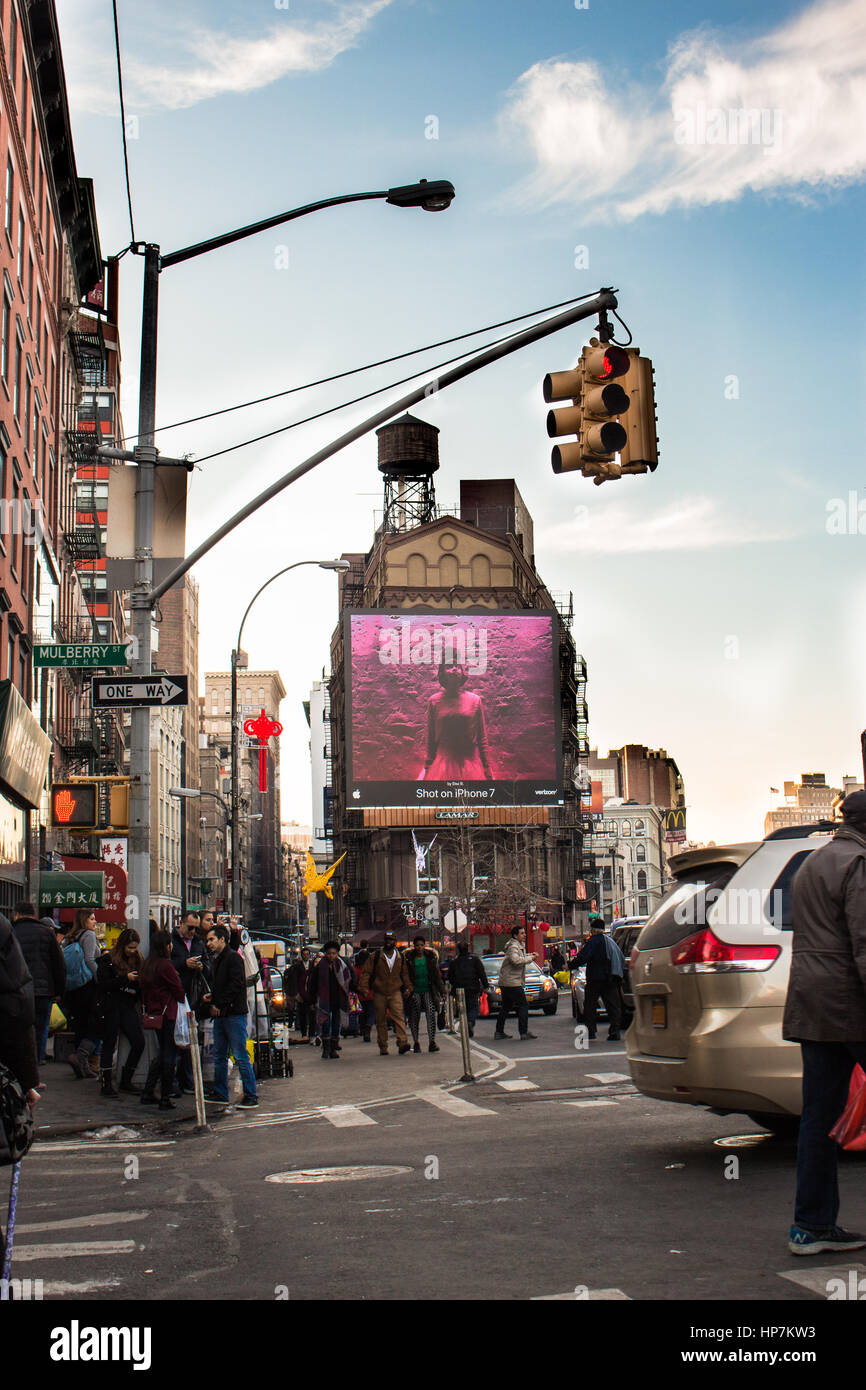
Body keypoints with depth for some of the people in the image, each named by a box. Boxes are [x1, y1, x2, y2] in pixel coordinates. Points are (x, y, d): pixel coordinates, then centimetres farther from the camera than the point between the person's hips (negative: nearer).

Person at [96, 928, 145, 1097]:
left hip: (129, 1006, 5)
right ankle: (106, 1083, 8)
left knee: (139, 1042, -3)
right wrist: (125, 979, -17)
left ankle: (126, 1081, 11)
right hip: (111, 1006, -5)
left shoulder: (137, 959, 13)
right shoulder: (107, 960, -3)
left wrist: (139, 981, -3)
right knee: (109, 1044, 0)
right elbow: (102, 985, -12)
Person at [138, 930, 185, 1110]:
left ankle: (147, 1093, 17)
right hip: (169, 1013, -8)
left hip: (154, 1013, 8)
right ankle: (165, 1098, 3)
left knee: (163, 1052, 19)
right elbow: (178, 991, -12)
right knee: (170, 1054, 0)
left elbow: (144, 991, 14)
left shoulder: (147, 965, 8)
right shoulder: (165, 966, -16)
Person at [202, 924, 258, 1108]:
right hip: (220, 1016, 10)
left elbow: (236, 985, -18)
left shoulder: (234, 958, -10)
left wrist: (219, 1005, -15)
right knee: (219, 1056, 14)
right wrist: (211, 996, 9)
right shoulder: (217, 960, 19)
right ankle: (220, 1093, 23)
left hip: (234, 1015, -10)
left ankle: (251, 1096, -6)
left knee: (241, 1057, -9)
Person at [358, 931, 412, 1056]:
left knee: (398, 1016, -17)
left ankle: (402, 1043, -25)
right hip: (379, 993, 0)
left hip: (395, 992, 0)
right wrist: (364, 988, -9)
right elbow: (366, 972, 0)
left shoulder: (401, 958, 8)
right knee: (380, 1021, 5)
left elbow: (405, 974, 20)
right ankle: (383, 1048, 13)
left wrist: (408, 987, 8)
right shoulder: (375, 956, 1)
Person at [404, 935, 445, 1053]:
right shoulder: (408, 959, 2)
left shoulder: (431, 957, 6)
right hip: (414, 992, 0)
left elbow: (437, 975, 10)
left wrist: (441, 990, 5)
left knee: (431, 1014, -15)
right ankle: (416, 1043, 17)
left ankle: (432, 1041, -14)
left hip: (428, 991, 0)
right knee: (414, 1018, 4)